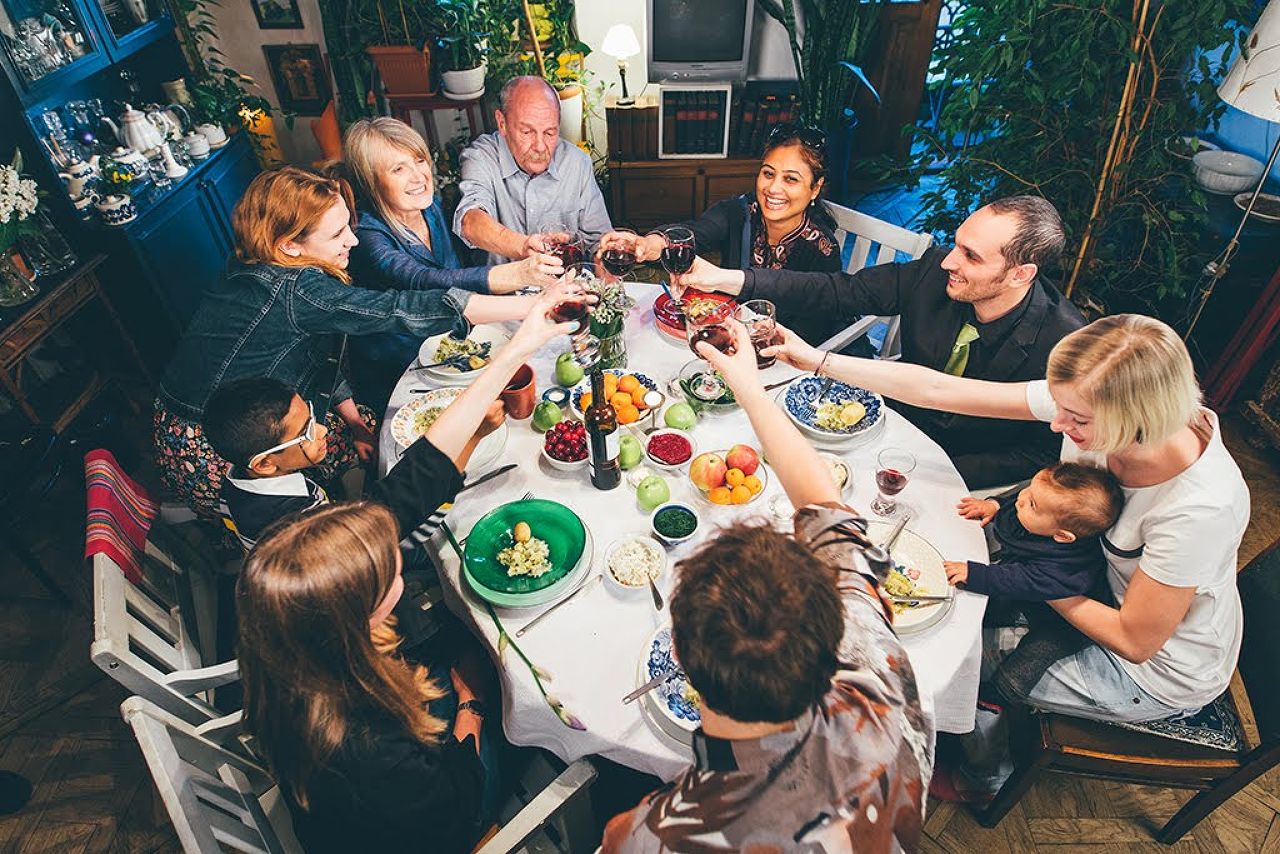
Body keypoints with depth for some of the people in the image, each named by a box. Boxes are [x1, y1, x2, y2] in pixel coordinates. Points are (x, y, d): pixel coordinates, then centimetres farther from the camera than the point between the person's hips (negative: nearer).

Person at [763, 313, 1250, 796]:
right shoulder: (1087, 400, -25)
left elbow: (1135, 642, -25)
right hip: (1106, 585, 6)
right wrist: (820, 361, -23)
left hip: (1162, 669, -5)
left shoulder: (1200, 506, -39)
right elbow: (939, 391, -21)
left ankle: (986, 775, 36)